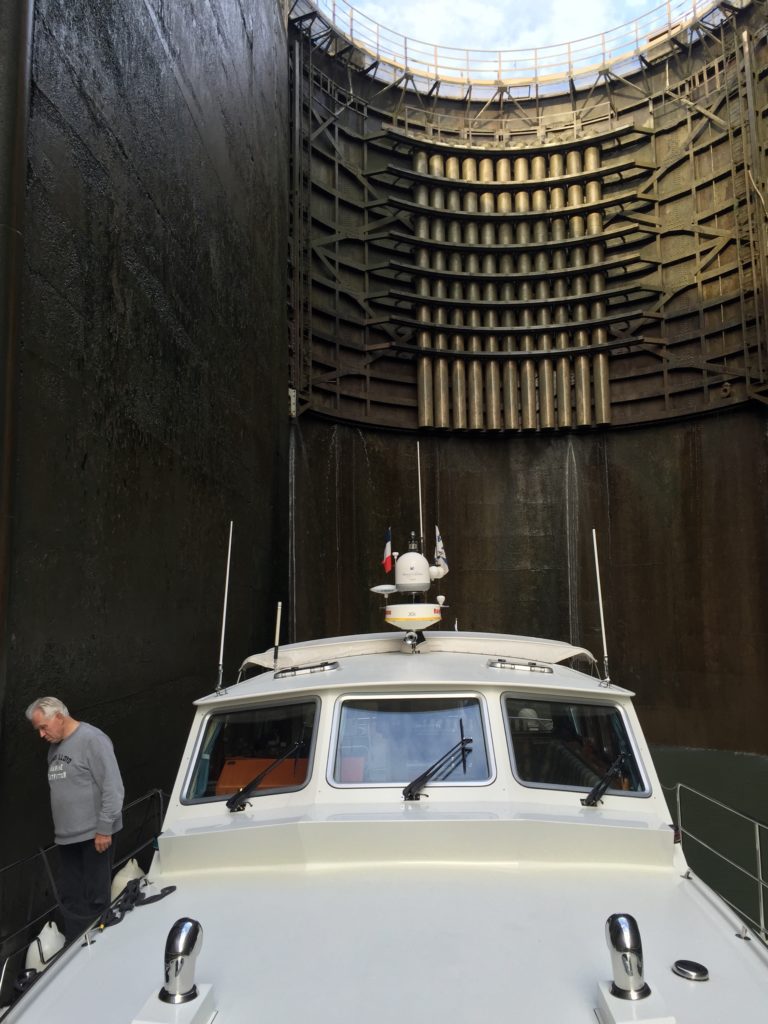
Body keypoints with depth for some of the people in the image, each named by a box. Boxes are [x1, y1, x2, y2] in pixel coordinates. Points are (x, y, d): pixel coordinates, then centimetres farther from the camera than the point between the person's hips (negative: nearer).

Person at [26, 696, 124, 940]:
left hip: (93, 835, -8)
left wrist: (104, 828, -16)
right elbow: (60, 791, 18)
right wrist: (59, 828, 13)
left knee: (96, 899, 0)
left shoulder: (91, 739, -13)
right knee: (70, 898, 12)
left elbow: (112, 788, -16)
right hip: (66, 837, 8)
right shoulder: (55, 747, 13)